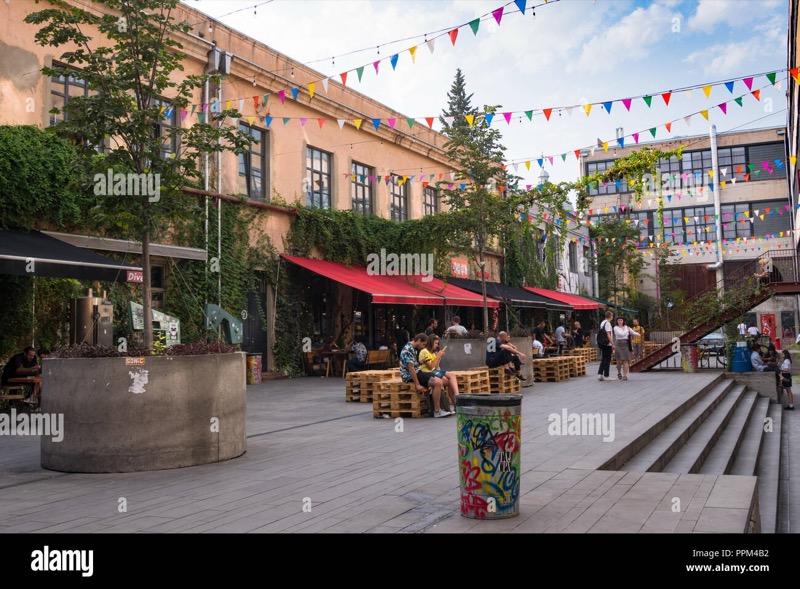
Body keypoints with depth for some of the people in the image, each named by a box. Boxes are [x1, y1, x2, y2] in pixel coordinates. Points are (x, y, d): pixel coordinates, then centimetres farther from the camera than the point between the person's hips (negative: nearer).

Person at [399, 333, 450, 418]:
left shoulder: (413, 349, 15)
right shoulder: (408, 349, -18)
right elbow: (410, 368, -24)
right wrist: (417, 385, -25)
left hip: (417, 372, 11)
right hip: (410, 376, -11)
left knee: (439, 381, 8)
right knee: (437, 383, -21)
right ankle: (437, 411, -16)